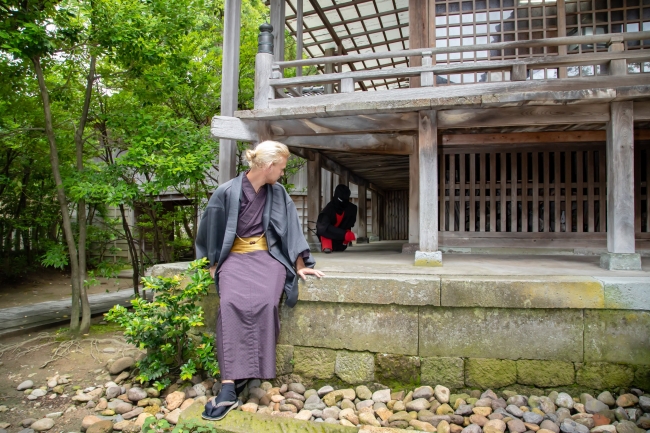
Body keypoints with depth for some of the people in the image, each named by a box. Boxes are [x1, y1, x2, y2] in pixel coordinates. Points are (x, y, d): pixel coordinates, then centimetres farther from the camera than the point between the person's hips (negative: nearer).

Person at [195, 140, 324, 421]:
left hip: (268, 256, 2)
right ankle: (229, 386, -26)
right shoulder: (227, 192, -4)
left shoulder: (278, 194, 5)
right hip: (235, 256, -1)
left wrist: (300, 265, 2)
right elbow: (211, 231, 5)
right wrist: (214, 264, 2)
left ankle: (241, 377, -13)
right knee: (232, 303, -30)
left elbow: (290, 229, 8)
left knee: (265, 301, -28)